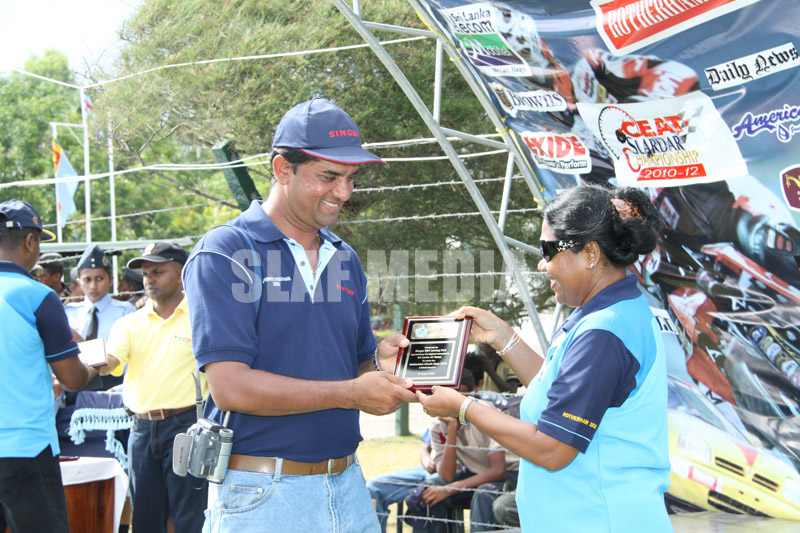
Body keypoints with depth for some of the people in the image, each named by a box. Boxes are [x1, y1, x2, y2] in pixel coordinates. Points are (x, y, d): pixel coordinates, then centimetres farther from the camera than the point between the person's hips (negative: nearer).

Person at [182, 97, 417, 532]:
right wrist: (350, 393, -19)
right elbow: (230, 386, -18)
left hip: (347, 486, 6)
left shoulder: (345, 259, 12)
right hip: (262, 494, -6)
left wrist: (380, 362, -5)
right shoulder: (224, 255, -9)